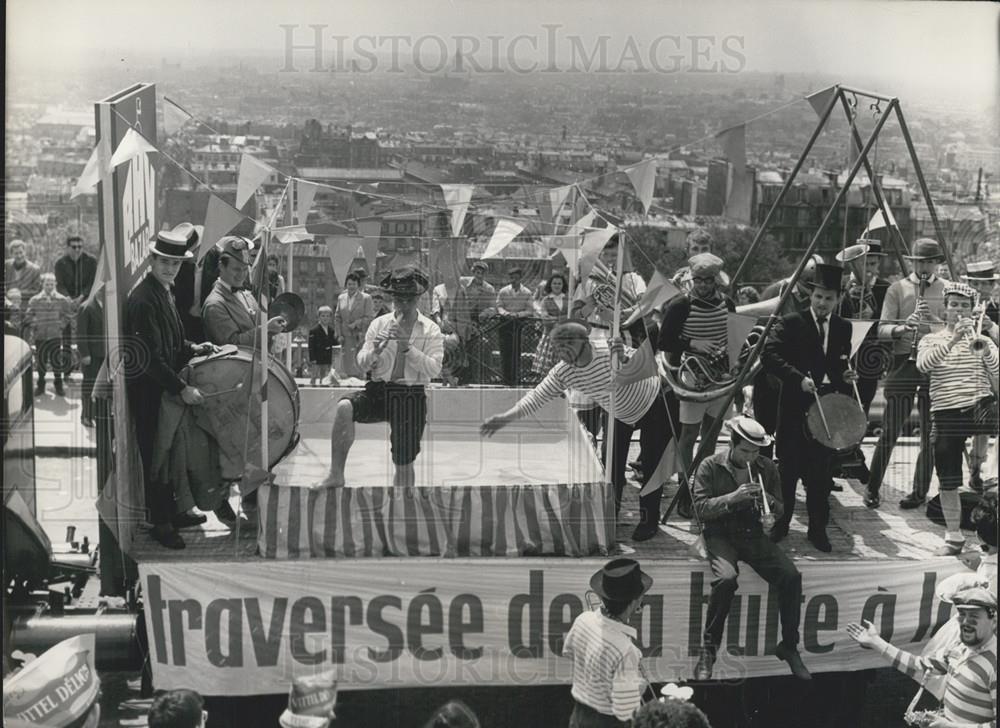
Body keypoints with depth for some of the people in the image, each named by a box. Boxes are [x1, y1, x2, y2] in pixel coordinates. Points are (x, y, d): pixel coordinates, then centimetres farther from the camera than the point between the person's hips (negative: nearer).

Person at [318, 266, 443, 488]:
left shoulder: (431, 331, 1)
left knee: (404, 465, 2)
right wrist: (374, 353, -17)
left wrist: (407, 346, -21)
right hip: (379, 390, 1)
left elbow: (434, 369, -11)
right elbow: (362, 364, 6)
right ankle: (336, 475, -22)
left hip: (411, 397, -1)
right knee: (344, 407, -29)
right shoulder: (379, 324, 7)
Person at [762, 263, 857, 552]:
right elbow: (770, 355, -16)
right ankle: (781, 523, 18)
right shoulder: (792, 323, -4)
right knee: (788, 468, 5)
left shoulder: (843, 328, 10)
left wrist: (844, 376, -5)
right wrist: (799, 378, -25)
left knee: (821, 471, 5)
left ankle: (818, 528, 14)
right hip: (795, 405, -3)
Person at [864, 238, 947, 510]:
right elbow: (882, 329, -1)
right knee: (890, 431, 0)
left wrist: (934, 320, -14)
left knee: (929, 434, 5)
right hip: (903, 364, -1)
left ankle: (920, 491, 15)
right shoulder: (897, 289, 4)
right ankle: (873, 489, 10)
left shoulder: (946, 290, 7)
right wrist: (902, 328, -22)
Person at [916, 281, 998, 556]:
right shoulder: (931, 340, 8)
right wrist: (953, 340, -22)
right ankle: (953, 537, 15)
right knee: (948, 481, 2)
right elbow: (922, 365, -14)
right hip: (945, 413, 0)